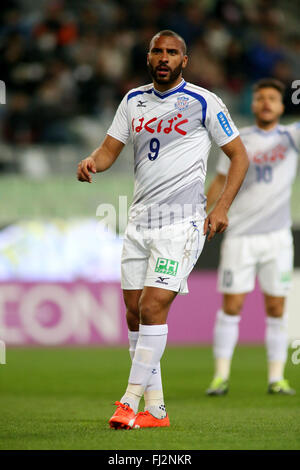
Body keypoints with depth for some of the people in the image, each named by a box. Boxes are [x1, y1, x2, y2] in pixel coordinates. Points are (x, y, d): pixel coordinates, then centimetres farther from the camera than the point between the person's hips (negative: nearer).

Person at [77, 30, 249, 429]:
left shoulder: (203, 102, -2)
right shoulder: (133, 101, 12)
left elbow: (239, 156, 2)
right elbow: (110, 149, 12)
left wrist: (221, 209, -7)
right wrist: (92, 162, -12)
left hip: (182, 222, -6)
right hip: (139, 222, 6)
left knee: (153, 307, -15)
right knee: (135, 313, 3)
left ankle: (130, 402, -12)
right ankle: (155, 410, 11)